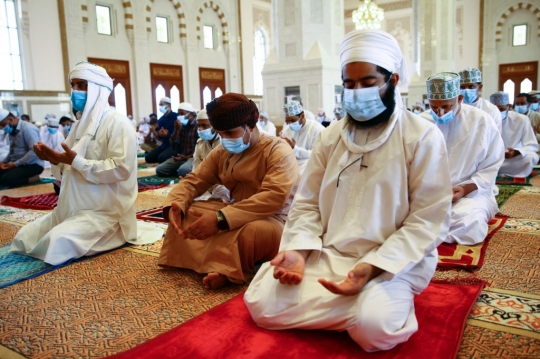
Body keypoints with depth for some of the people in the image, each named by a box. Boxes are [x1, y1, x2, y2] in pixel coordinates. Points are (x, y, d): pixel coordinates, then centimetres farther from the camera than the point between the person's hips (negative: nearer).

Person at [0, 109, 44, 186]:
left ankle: (33, 178, -11)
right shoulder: (12, 130, 13)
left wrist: (15, 164, -20)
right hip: (17, 163, 9)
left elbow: (35, 151, -24)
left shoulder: (28, 128, -14)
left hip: (32, 165, -9)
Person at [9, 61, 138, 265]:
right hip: (73, 208, 8)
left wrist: (76, 161, -21)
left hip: (105, 211, -8)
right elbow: (70, 169, 17)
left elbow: (121, 169, -22)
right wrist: (57, 161, -5)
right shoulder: (81, 124, 14)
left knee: (57, 243, -26)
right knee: (24, 238, 4)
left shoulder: (118, 123, -11)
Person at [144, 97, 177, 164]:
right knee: (148, 157, -4)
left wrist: (167, 135, -19)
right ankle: (169, 158, 10)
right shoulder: (161, 120, 10)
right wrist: (153, 131, -8)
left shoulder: (176, 117, -9)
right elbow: (159, 138, 11)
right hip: (164, 145, 7)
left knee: (162, 158, -30)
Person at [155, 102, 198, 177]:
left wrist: (188, 157, -15)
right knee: (159, 170, -8)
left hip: (194, 157, -6)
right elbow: (173, 144, 3)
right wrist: (177, 130, -10)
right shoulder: (181, 126, 9)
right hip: (181, 157, 7)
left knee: (183, 170, -36)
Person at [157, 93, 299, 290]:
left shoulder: (278, 150, -15)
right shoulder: (221, 152, 8)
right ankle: (218, 267, -22)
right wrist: (174, 207, -16)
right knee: (185, 213, -7)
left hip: (272, 221, -7)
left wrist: (221, 219, -34)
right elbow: (193, 182, 8)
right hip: (234, 217, 7)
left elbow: (275, 197, -28)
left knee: (254, 231, -40)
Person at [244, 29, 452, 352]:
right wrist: (298, 250, -11)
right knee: (262, 303, -13)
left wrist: (371, 268, -22)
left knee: (374, 326, -32)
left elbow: (428, 220, -10)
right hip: (325, 255, 4)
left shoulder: (423, 137, -6)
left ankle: (389, 301, 3)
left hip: (392, 264, -3)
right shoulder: (331, 136, 8)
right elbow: (307, 202, 8)